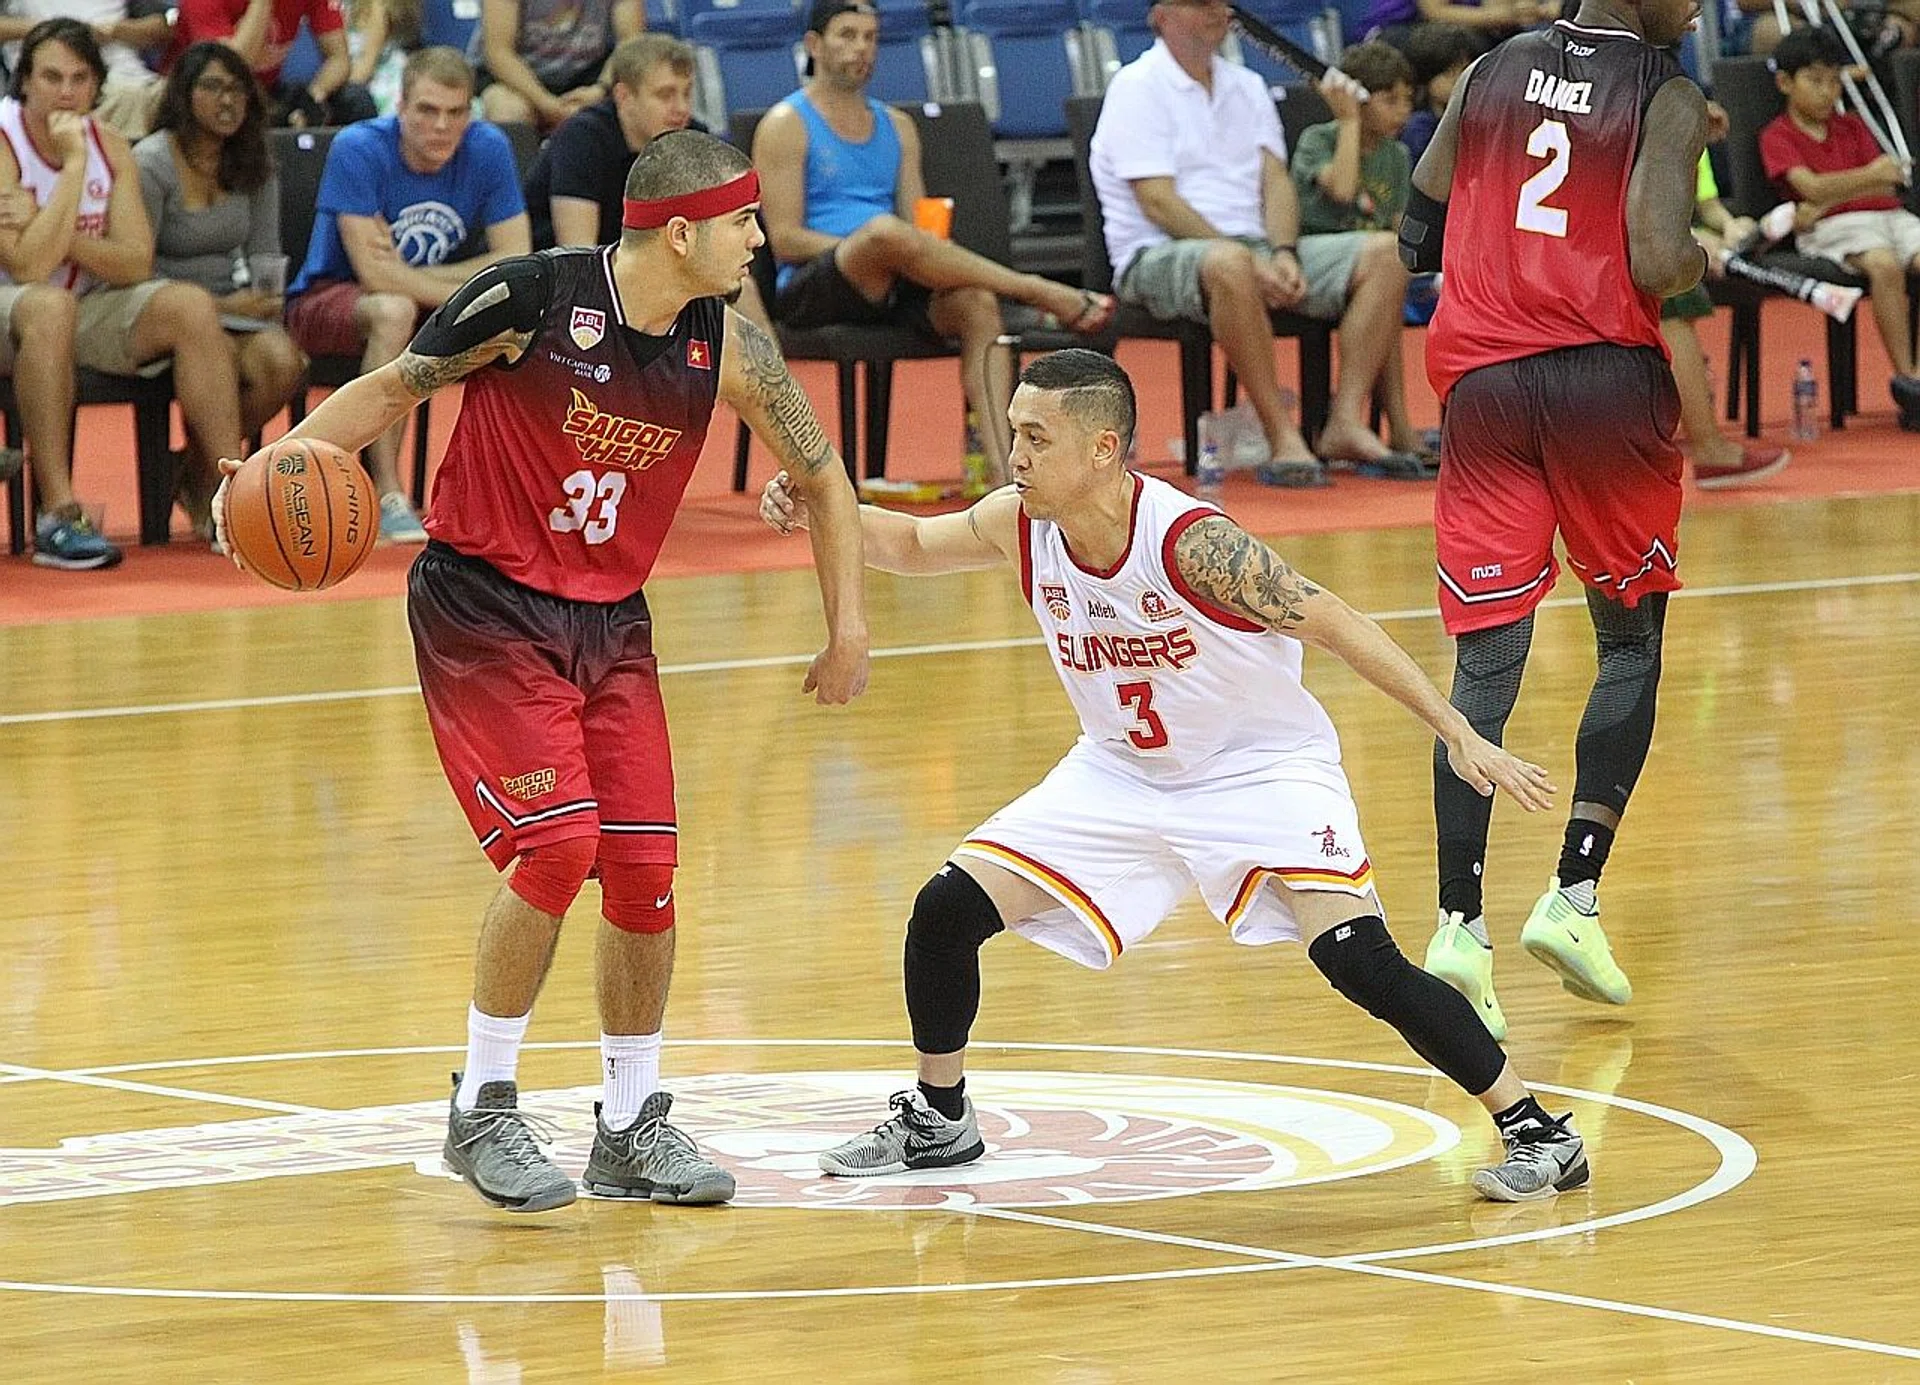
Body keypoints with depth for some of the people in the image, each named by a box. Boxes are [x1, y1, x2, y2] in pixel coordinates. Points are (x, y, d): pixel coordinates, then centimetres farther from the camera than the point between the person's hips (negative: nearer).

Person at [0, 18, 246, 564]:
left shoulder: (109, 146, 2)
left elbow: (135, 263, -5)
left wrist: (53, 234, -21)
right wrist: (73, 163, -25)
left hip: (88, 308, 6)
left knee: (192, 307, -14)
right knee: (50, 307, -39)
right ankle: (57, 514, -40)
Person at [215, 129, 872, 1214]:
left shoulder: (725, 345, -5)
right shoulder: (531, 300, -18)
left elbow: (821, 474, 10)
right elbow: (397, 388, -5)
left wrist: (849, 628, 8)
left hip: (610, 619, 5)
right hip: (484, 606, -5)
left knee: (646, 866, 0)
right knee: (557, 847, -17)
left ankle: (633, 1130, 17)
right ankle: (482, 1113, -1)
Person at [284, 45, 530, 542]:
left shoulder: (488, 149, -9)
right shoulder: (358, 149, -20)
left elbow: (516, 263, -12)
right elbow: (373, 271, -25)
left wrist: (409, 276, -21)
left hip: (435, 311, 4)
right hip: (327, 302, -4)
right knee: (394, 311, -38)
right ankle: (387, 497, -37)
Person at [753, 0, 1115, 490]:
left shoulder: (897, 128, 23)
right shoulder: (785, 127, 4)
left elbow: (917, 225, 17)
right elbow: (785, 240, -5)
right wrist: (866, 245, -16)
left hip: (890, 285, 5)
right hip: (811, 292, -5)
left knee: (978, 303, -28)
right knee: (885, 231, -37)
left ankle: (1002, 468, -43)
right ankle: (1042, 293, -26)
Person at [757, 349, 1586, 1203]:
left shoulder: (1191, 543, -31)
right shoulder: (1020, 525, -13)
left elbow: (1331, 623, -26)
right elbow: (913, 547, 8)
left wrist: (1461, 737, -28)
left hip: (1262, 771, -6)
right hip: (1120, 773, 6)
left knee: (1359, 959, -23)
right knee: (947, 908, -4)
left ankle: (1536, 1132, -11)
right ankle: (936, 1120, 19)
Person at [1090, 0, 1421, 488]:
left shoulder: (1247, 87, 20)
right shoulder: (1139, 87, -3)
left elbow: (1275, 181, 12)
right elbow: (1158, 202, -13)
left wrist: (1282, 254, -10)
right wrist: (1253, 263, -19)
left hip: (1257, 249, 7)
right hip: (1158, 257, -7)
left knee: (1383, 253, -10)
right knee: (1230, 265, -42)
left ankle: (1346, 422, -20)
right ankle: (1284, 441, -38)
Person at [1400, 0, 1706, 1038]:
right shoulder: (1668, 100, -4)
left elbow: (1417, 235, 15)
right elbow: (1657, 265, -15)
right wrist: (1703, 259, 6)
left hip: (1481, 380, 3)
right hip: (1607, 375, -3)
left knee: (1486, 666, 1)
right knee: (1631, 646, 15)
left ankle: (1460, 927, -11)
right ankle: (1574, 896, 5)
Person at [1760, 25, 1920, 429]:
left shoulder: (1852, 126, 23)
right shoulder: (1778, 136, 7)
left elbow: (1886, 184, 12)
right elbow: (1811, 187, -11)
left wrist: (1832, 195, -9)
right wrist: (1870, 176, -25)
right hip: (1833, 228, -5)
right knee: (1884, 265, -36)